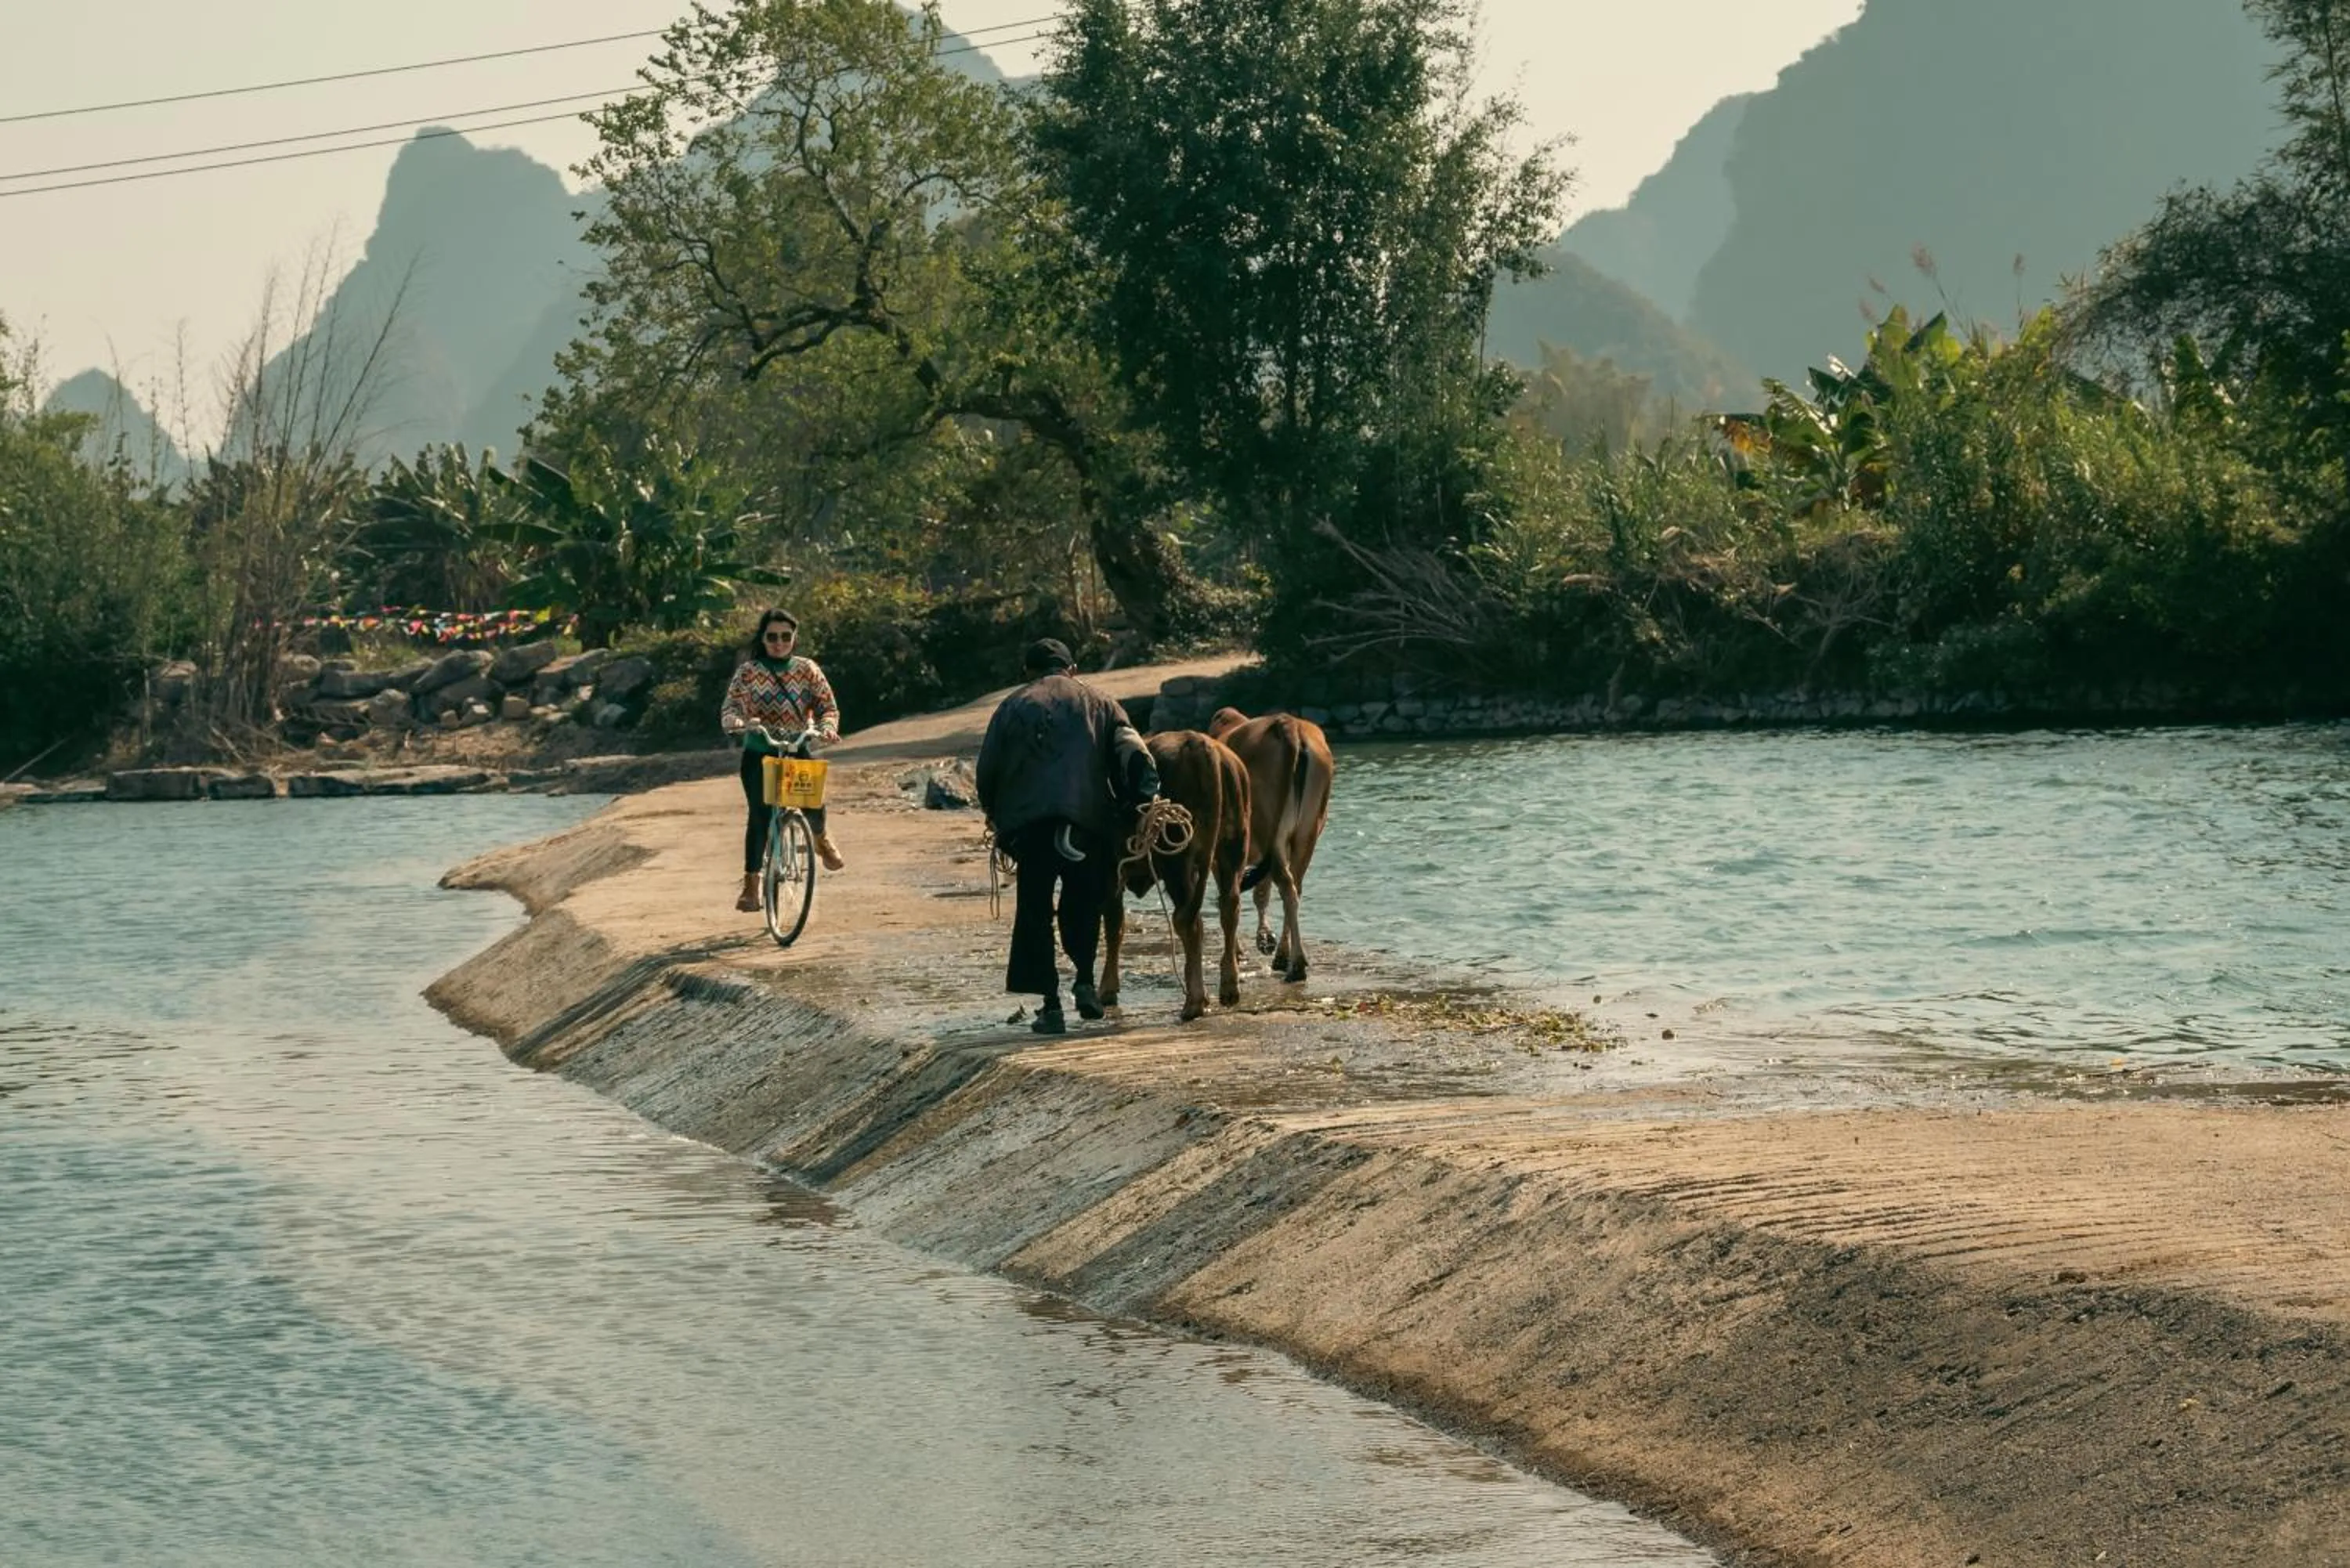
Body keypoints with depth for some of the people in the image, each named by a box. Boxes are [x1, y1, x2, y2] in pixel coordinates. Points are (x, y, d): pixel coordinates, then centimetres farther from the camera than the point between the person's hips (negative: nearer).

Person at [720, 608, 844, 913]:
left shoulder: (806, 669, 1)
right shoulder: (748, 671, -4)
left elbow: (828, 706, 0)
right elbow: (730, 707, -11)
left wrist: (827, 727, -22)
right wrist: (737, 722, -35)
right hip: (759, 753, -1)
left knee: (814, 805, -14)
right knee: (759, 817, -12)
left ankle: (820, 839, 25)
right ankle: (751, 885, -4)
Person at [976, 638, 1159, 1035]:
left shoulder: (1013, 707, 14)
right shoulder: (1099, 704, 17)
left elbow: (987, 771, 8)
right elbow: (1132, 756, 4)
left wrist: (997, 819, 20)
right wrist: (1137, 805, 9)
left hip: (1029, 821, -1)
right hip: (1089, 820, 1)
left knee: (1034, 912, 5)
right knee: (1084, 904, 21)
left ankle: (1050, 1004, 0)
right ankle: (1085, 980, 4)